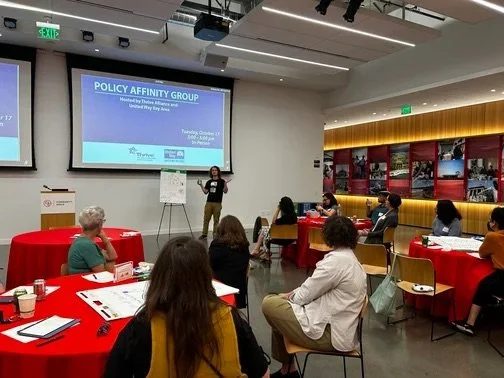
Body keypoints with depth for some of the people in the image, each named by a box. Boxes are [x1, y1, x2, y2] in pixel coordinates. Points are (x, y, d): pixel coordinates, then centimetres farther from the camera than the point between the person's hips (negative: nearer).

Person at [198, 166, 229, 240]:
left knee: (216, 220, 0)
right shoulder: (209, 182, 13)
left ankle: (215, 235, 7)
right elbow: (205, 192, 12)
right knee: (206, 219, 2)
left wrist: (225, 184, -25)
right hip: (209, 203, 4)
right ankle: (204, 234, 8)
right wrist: (201, 185, 2)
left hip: (217, 203, -4)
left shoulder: (221, 181, 1)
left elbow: (225, 191, -8)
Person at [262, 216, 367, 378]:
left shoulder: (337, 260, -22)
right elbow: (315, 287, 17)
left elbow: (305, 295, -16)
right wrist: (295, 293, 6)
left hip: (330, 333, -10)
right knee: (278, 300, 16)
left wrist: (290, 296, 4)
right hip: (340, 327, 10)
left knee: (269, 304, -8)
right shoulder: (349, 258, 10)